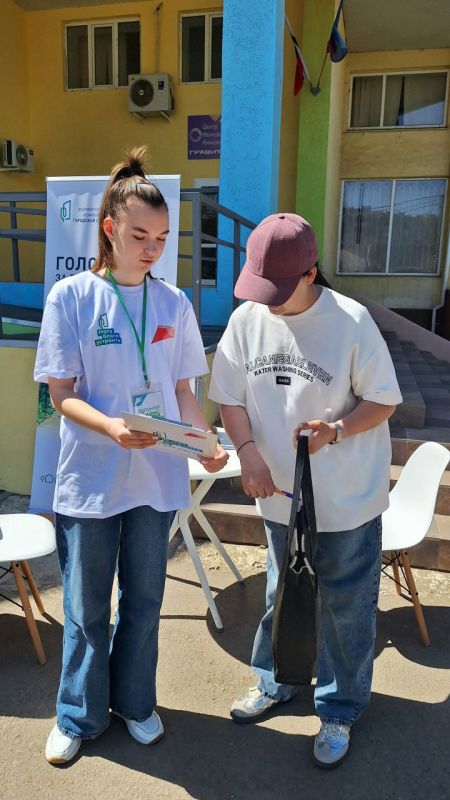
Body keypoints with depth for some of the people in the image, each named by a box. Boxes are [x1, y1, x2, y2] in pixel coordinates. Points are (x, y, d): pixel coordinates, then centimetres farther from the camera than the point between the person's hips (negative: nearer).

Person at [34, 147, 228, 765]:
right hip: (90, 479, -2)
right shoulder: (71, 296, -6)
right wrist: (110, 427, -26)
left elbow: (181, 390, 8)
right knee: (86, 606, 13)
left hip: (157, 477, 3)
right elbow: (62, 393, -7)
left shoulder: (174, 303, 3)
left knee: (144, 599, 17)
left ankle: (135, 702, 41)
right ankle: (79, 715, 37)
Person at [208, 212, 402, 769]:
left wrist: (335, 430, -26)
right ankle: (275, 679, 48)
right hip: (279, 493, 4)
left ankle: (340, 710, 35)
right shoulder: (247, 318, -7)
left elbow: (383, 400, -9)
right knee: (281, 593, 23)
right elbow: (230, 395, 2)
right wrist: (249, 451, -12)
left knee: (345, 606, 11)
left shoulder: (351, 321, -18)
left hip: (346, 499, -3)